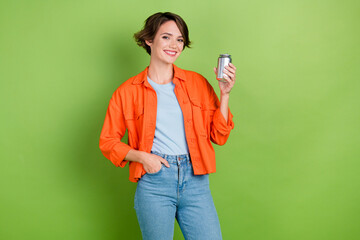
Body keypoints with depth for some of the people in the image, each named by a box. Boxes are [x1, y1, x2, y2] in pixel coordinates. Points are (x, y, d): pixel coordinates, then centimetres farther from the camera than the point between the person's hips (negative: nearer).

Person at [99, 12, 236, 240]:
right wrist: (141, 157, -8)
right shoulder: (128, 91, 3)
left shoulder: (197, 83, 8)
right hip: (153, 181, -1)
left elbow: (218, 136, 8)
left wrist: (225, 93, -3)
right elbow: (108, 141, 7)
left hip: (195, 181, 2)